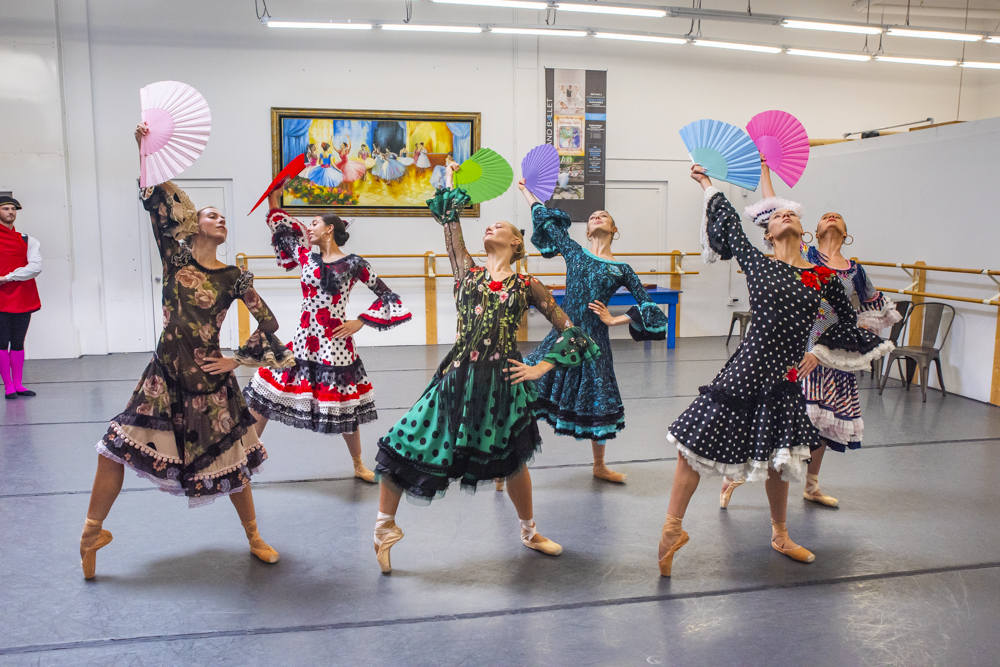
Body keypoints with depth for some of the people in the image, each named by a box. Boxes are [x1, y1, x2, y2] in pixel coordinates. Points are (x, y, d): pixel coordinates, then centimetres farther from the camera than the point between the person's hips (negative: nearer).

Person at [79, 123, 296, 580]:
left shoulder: (234, 279, -1)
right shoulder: (175, 257, -1)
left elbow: (269, 325, 1)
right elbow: (158, 203, -10)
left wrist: (237, 360, -1)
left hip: (209, 380, 0)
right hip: (164, 375, 0)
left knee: (230, 457, 8)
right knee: (118, 446, -3)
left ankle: (254, 537, 26)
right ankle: (93, 530, 19)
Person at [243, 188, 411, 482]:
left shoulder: (353, 264, -4)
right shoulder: (306, 258, 8)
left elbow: (386, 295, 1)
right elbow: (282, 230, 21)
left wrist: (360, 322, -3)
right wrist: (274, 201, 20)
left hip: (335, 343, -3)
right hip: (304, 341, 4)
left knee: (344, 408, 7)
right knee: (264, 396, 3)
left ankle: (359, 466, 28)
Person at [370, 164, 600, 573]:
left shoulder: (527, 286, 6)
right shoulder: (467, 273, 11)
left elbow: (571, 332, 7)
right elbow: (450, 223, 6)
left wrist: (540, 369, 1)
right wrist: (450, 183, 15)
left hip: (502, 381, -1)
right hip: (459, 376, 1)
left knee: (512, 460, 12)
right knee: (402, 445, -5)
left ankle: (529, 531, 39)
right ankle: (385, 526, 16)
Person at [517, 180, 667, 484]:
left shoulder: (621, 269, 6)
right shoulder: (574, 251, 8)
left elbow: (646, 303, 10)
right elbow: (545, 219, 15)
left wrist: (613, 320, 1)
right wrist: (525, 190, 24)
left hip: (593, 339, 0)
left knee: (596, 402, 8)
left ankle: (599, 467, 30)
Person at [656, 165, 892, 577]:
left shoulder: (823, 276, 4)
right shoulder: (756, 262, 0)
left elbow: (848, 320, 20)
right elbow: (729, 222, 13)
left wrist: (818, 352, 13)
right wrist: (709, 186, 27)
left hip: (786, 381, 2)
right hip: (747, 370, -2)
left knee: (777, 461, 16)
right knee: (695, 444, -4)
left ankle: (780, 536, 40)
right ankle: (672, 527, 12)